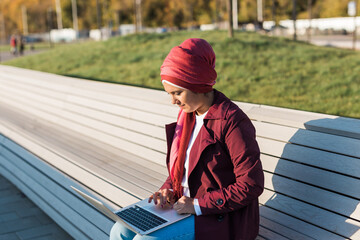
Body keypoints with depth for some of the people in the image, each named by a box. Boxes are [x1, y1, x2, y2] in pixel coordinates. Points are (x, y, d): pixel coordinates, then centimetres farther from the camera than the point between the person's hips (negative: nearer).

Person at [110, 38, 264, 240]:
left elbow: (251, 185, -21)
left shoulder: (231, 122, -20)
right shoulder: (189, 114, 6)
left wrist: (198, 205, -20)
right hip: (185, 202, 8)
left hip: (220, 218, -8)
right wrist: (169, 189, -2)